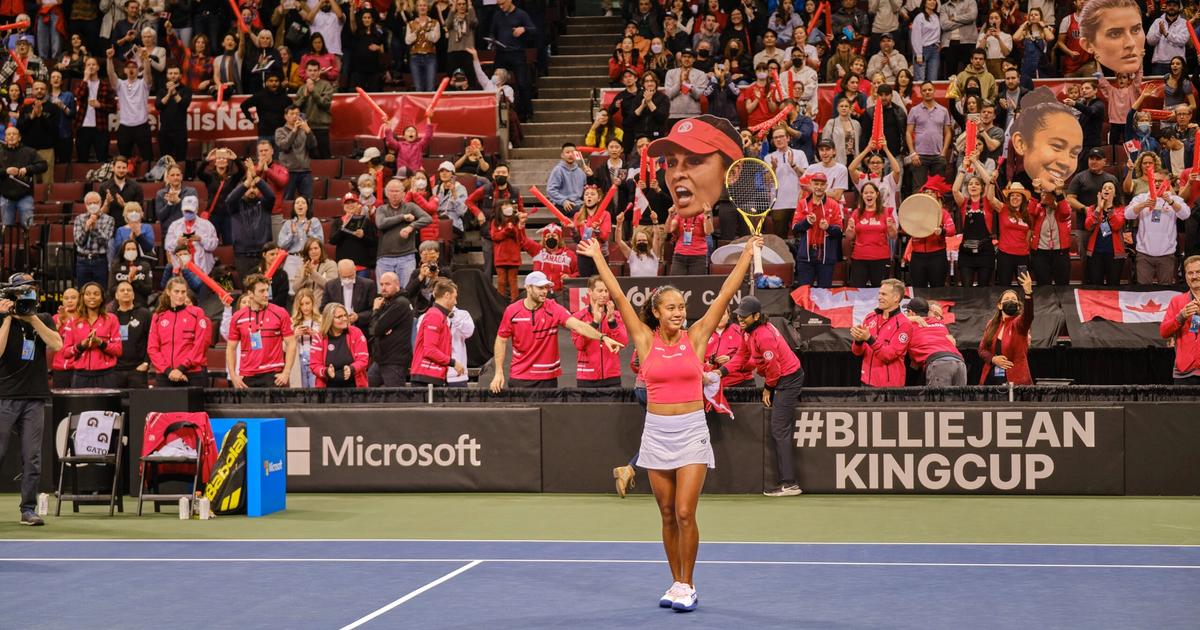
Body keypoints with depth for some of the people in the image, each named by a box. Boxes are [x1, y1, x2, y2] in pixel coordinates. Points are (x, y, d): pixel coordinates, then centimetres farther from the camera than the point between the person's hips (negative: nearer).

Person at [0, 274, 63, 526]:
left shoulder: (43, 319, 12)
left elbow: (56, 344, -6)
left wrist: (32, 318, -10)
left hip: (35, 397, 2)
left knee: (32, 456, 0)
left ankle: (28, 509, 6)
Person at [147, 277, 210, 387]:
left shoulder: (197, 313, 4)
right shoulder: (158, 317, 12)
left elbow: (200, 345, -3)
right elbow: (152, 348, 7)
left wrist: (182, 368, -9)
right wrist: (168, 370, -6)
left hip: (193, 375, -3)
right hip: (165, 377, 3)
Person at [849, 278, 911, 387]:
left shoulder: (904, 324, -9)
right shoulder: (871, 318, 8)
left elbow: (889, 355, -18)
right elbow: (857, 352, 7)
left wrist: (869, 339, -28)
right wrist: (858, 341, -14)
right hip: (867, 381, 5)